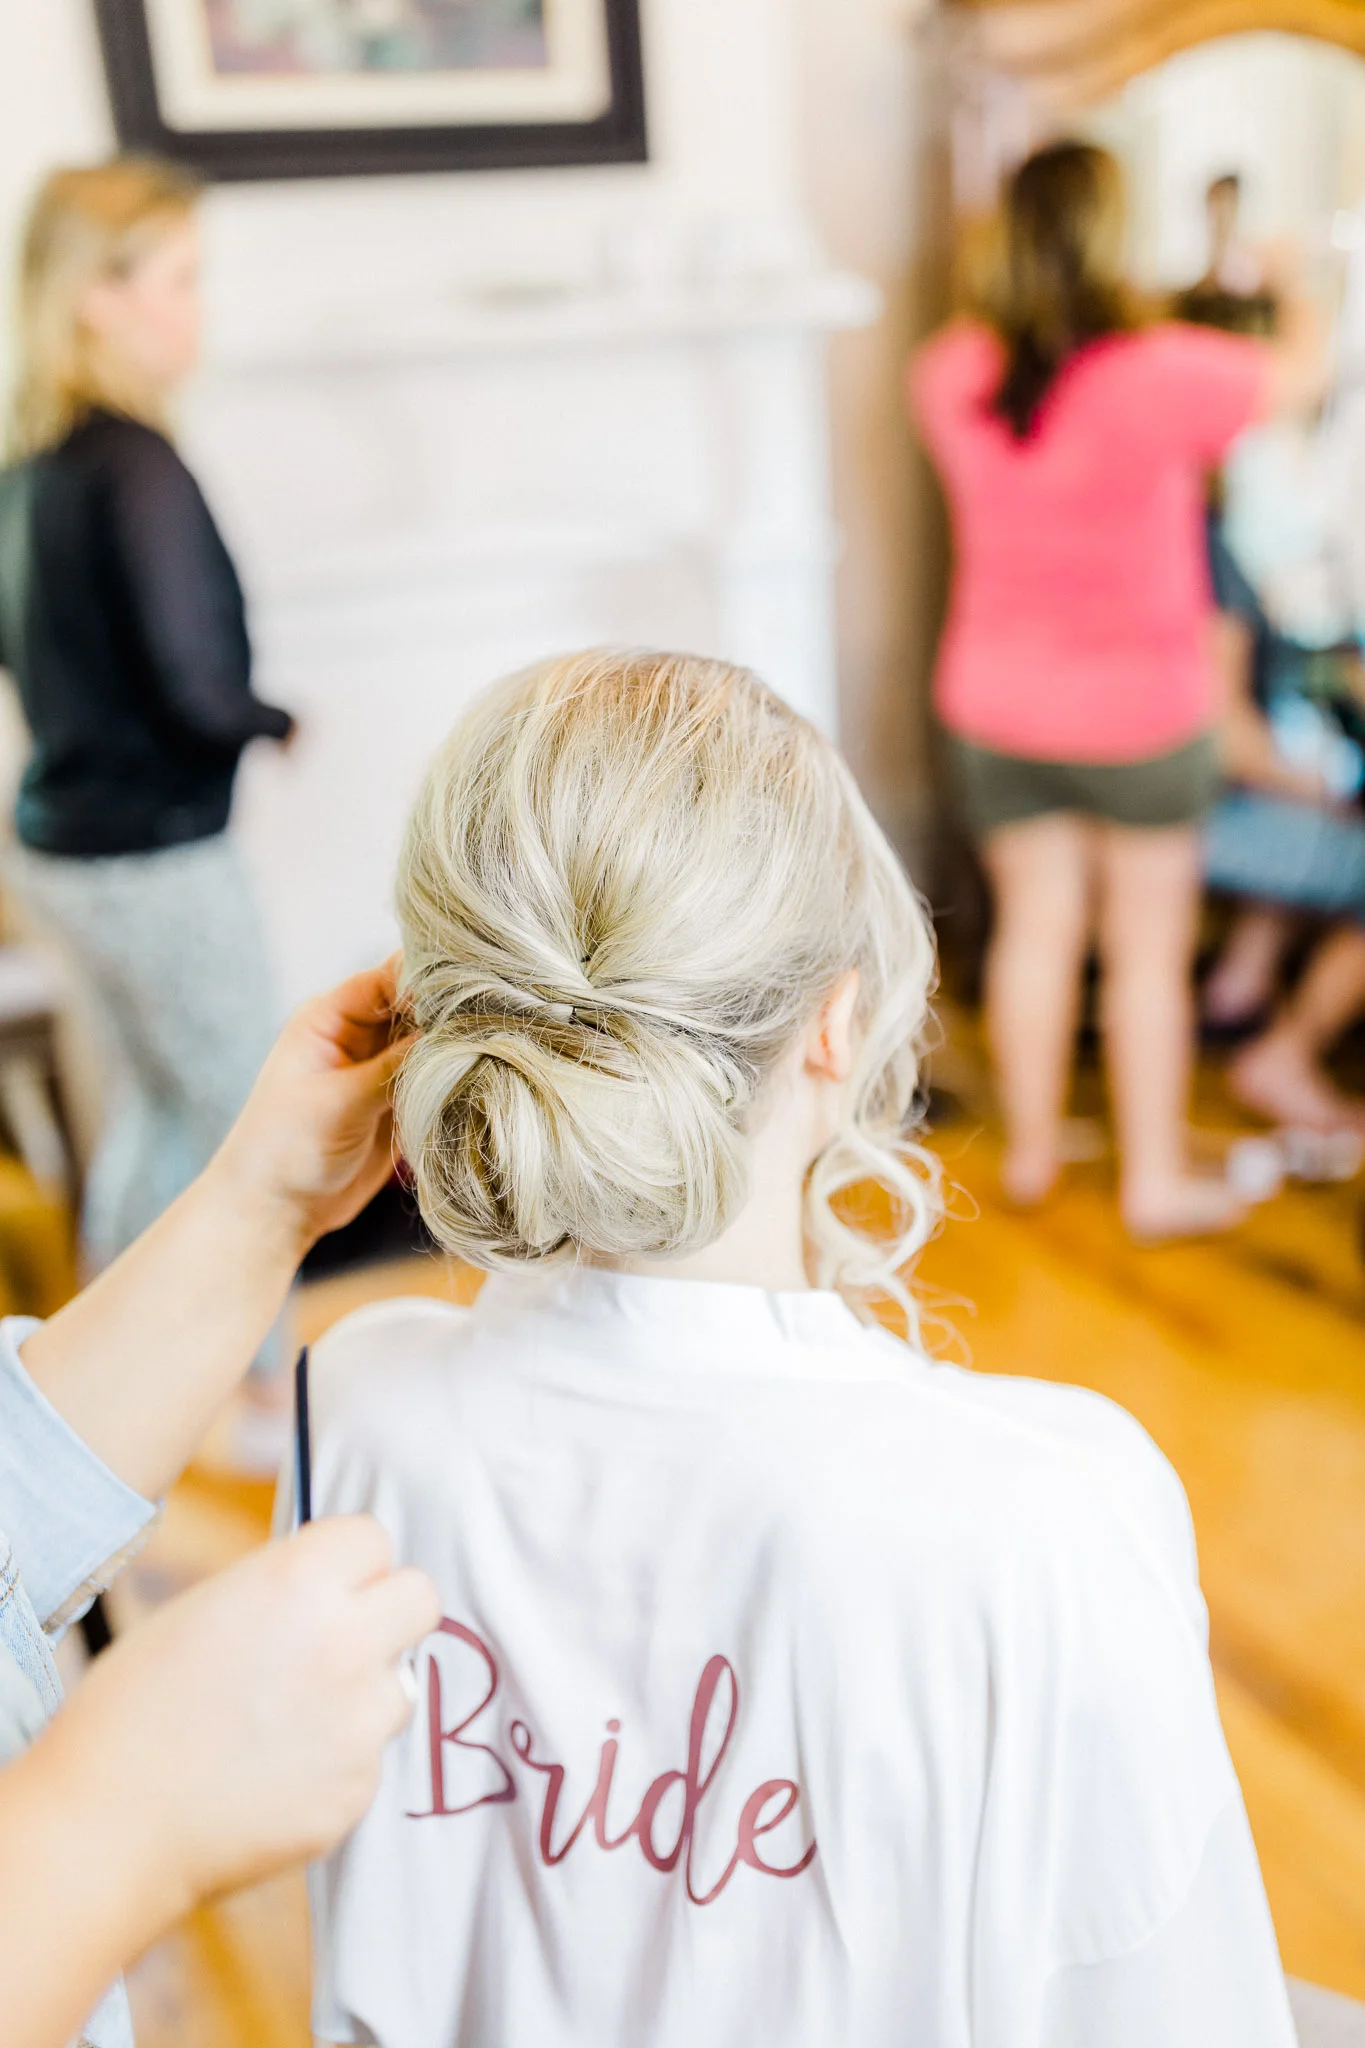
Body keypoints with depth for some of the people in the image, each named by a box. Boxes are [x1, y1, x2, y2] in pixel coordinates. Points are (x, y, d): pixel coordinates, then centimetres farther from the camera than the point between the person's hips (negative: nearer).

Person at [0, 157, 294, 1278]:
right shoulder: (138, 463, -20)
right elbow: (196, 688, -23)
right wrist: (277, 722, -5)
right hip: (153, 853, -9)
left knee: (161, 1101, 23)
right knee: (245, 1121, 6)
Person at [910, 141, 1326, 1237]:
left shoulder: (953, 374, -7)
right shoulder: (1161, 374, -19)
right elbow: (1300, 370, -1)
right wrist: (1297, 287, 19)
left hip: (995, 705, 5)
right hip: (1141, 713, -4)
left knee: (1034, 927, 16)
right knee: (1150, 950, 8)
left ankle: (1031, 1148, 30)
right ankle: (1156, 1178, 20)